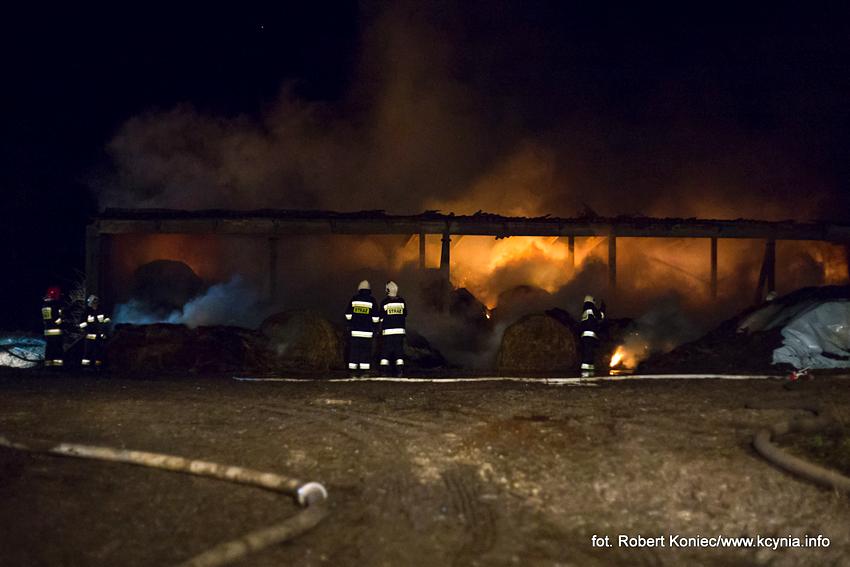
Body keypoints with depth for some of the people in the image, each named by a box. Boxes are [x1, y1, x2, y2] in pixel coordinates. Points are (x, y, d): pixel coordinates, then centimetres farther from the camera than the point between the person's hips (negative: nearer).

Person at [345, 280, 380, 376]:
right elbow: (375, 318, -3)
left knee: (354, 349, 4)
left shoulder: (354, 299, 2)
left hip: (354, 330, 1)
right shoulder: (372, 300, -1)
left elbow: (348, 315, 4)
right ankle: (364, 371, -2)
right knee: (366, 349, 1)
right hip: (367, 331, -1)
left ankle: (353, 370, 3)